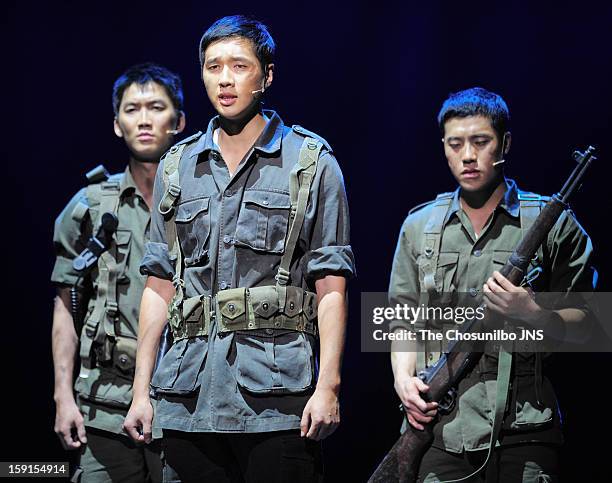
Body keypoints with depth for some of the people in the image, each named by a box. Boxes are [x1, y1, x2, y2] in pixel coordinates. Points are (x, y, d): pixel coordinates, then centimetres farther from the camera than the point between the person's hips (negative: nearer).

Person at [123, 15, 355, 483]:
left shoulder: (311, 162, 4)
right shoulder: (177, 168, 14)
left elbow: (331, 288, -1)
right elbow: (160, 286, 14)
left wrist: (328, 386, -10)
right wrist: (141, 390, 9)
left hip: (277, 400, -3)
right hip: (189, 401, 4)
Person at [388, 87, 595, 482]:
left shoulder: (551, 223, 4)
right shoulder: (419, 226, 14)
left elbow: (582, 320, 4)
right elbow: (404, 321, 15)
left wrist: (531, 313, -14)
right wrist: (404, 376, -2)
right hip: (441, 424, 2)